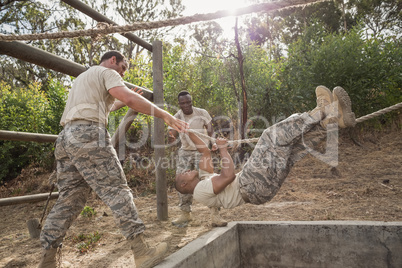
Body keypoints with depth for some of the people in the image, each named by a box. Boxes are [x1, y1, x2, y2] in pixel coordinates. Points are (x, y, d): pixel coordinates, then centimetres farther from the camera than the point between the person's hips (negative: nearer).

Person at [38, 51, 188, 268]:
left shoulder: (82, 78, 33)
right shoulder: (106, 72, 5)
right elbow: (130, 98, -13)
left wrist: (121, 102, 44)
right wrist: (165, 115, -12)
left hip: (66, 138, 9)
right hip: (89, 135, -9)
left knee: (69, 199, 9)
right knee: (117, 191, -11)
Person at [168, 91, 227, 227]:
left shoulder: (202, 113, -10)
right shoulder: (176, 118, -6)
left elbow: (210, 131, -2)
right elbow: (172, 137, -13)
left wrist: (213, 143, -23)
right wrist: (171, 138, -39)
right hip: (185, 152, 3)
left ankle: (215, 215, -14)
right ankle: (185, 214, 15)